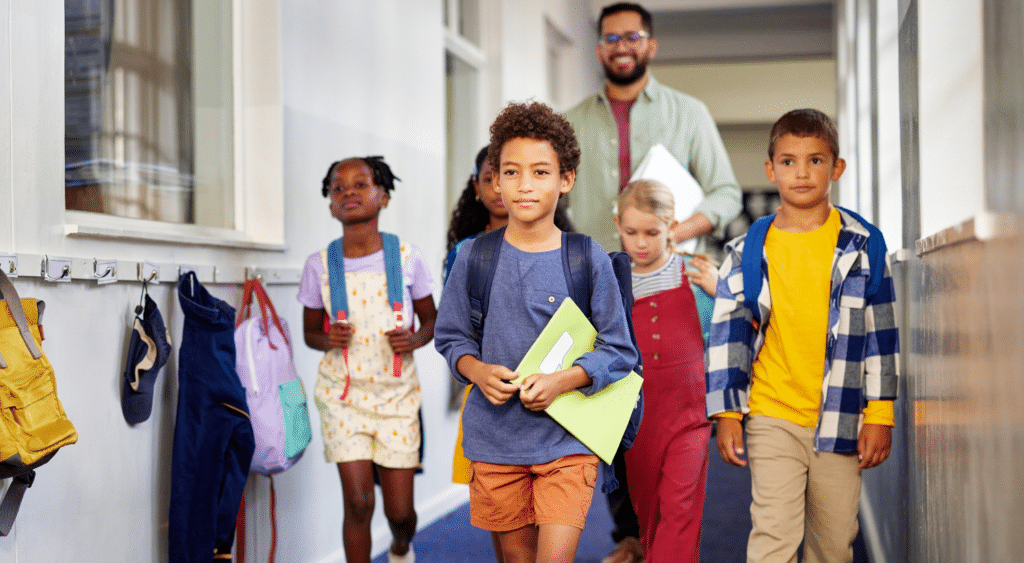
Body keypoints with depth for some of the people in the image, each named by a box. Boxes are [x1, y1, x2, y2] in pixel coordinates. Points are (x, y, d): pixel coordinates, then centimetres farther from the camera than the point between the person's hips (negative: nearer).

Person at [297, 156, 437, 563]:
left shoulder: (407, 258, -4)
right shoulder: (320, 265, -3)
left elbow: (431, 318, 7)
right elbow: (310, 331, 8)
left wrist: (415, 339, -15)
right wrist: (327, 340, -15)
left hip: (397, 393, 0)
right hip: (343, 394, 0)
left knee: (400, 510, 5)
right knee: (358, 502, -8)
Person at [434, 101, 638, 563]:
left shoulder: (589, 260, -6)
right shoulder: (474, 258, -1)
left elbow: (618, 351, -2)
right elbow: (450, 336, 9)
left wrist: (562, 381, -17)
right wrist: (476, 371, -11)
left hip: (567, 438, -2)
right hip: (496, 438, 2)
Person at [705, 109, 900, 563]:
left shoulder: (864, 246, 3)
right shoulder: (748, 251, 2)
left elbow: (881, 333, 4)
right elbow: (726, 334, 4)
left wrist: (880, 414, 1)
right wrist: (727, 412, 0)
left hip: (840, 422, 1)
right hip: (773, 419, -1)